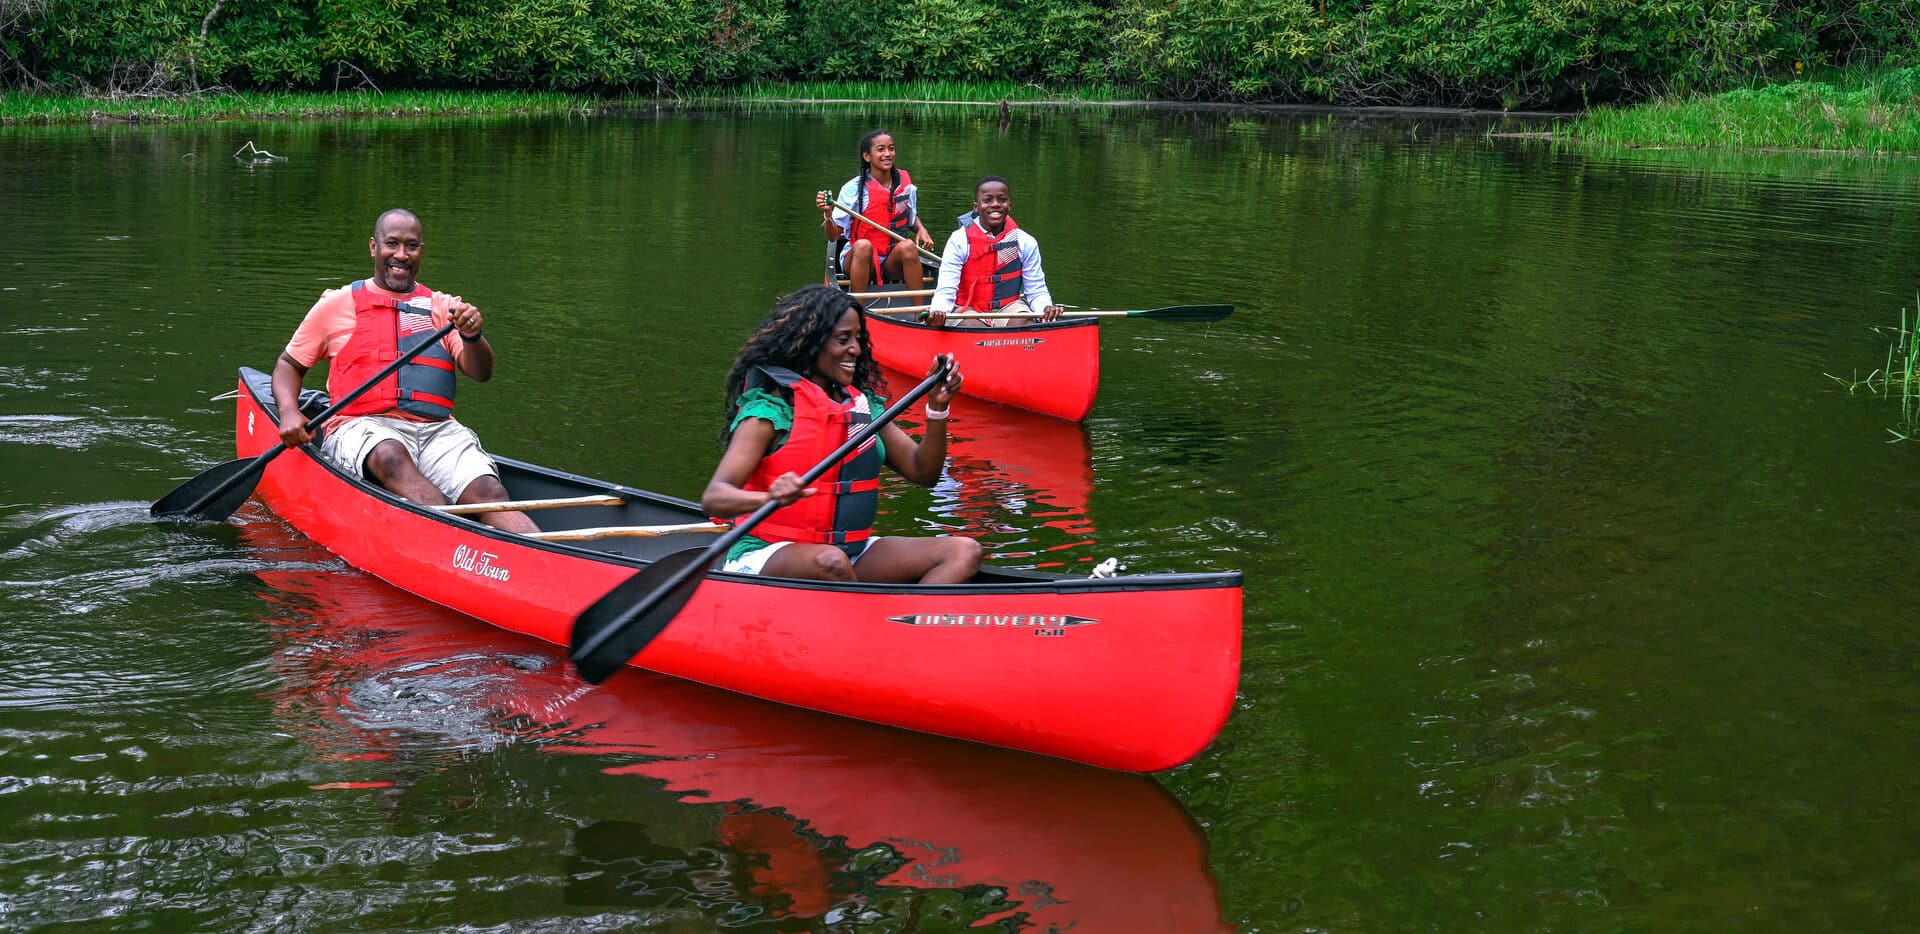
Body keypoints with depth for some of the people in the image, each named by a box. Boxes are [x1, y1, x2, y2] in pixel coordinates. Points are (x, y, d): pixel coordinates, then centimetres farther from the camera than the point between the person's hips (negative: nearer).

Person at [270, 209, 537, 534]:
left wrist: (472, 336, -15)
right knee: (391, 456, -39)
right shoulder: (337, 305, 16)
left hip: (438, 430, 2)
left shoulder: (443, 308, 19)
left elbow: (481, 372, 8)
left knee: (488, 492, -27)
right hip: (362, 428, -2)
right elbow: (289, 364, 22)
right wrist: (289, 412, 1)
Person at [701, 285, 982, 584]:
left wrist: (937, 408, -6)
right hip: (769, 557, -6)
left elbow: (923, 472, 10)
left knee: (963, 553, -12)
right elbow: (713, 498, -19)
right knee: (830, 561, -40)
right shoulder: (770, 411, -9)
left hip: (852, 551, 6)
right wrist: (772, 498, -40)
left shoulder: (864, 405, 11)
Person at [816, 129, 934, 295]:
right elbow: (833, 236, -8)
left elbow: (912, 219, 20)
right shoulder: (854, 188, -7)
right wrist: (828, 213, -27)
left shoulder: (904, 182, 3)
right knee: (863, 245, -34)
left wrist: (921, 229, -2)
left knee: (908, 246, -29)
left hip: (892, 264, 2)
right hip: (859, 259, -2)